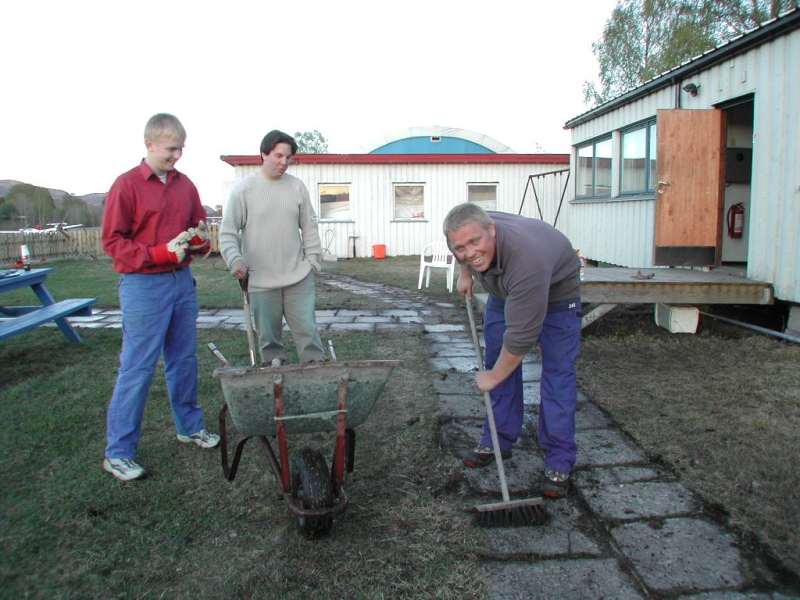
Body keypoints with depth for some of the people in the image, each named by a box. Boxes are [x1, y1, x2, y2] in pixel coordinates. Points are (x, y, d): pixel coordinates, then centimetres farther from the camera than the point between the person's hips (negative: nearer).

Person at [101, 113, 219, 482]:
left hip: (182, 281, 6)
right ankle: (117, 453, 10)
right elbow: (112, 241, -8)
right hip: (143, 285, -6)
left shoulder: (185, 185, 11)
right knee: (137, 368, -2)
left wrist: (200, 239, -6)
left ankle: (189, 427, 32)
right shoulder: (127, 185, -6)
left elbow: (200, 229, 18)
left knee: (184, 360, 15)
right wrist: (161, 253, -20)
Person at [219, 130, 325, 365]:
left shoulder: (297, 187, 5)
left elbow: (309, 228, 10)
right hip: (261, 280, -1)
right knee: (268, 335, 9)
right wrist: (234, 259, -17)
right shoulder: (244, 189, -2)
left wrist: (313, 261, 6)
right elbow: (227, 233, -2)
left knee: (307, 329, 2)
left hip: (299, 276, 2)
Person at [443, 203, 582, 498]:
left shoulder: (525, 259, -44)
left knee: (558, 371, -10)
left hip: (555, 290, -6)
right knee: (497, 359, 4)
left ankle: (559, 462, -3)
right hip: (504, 290, 6)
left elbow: (521, 335, -37)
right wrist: (465, 274, 10)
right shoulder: (463, 238, -25)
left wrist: (493, 377, -26)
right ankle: (498, 441, 16)